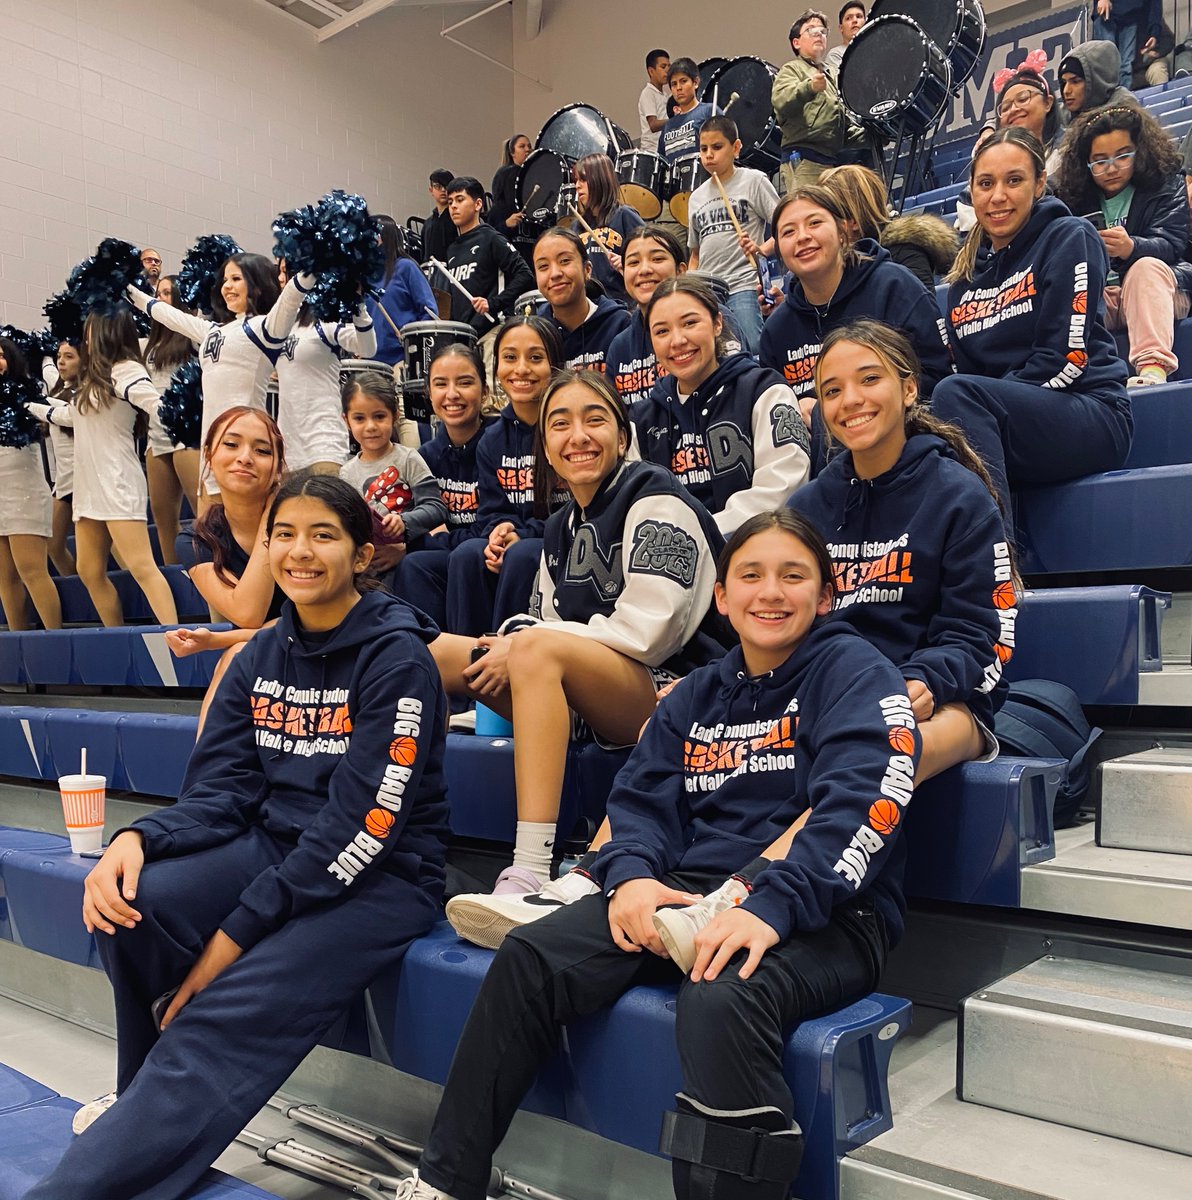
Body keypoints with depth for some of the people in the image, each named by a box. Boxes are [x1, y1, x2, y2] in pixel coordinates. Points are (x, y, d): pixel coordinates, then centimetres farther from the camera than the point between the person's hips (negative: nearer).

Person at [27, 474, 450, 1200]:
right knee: (130, 905, -20)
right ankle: (147, 1099, 4)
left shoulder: (397, 660, -13)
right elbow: (221, 792, 3)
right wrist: (139, 839, -20)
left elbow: (363, 826, -18)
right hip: (274, 845, 6)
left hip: (382, 878, -5)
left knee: (221, 1029, -26)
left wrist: (237, 932, -19)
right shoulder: (263, 656, 7)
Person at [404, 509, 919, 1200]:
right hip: (689, 891, 5)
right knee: (528, 958, -13)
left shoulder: (853, 669, 0)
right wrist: (631, 876, -11)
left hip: (826, 915, -5)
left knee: (720, 1002, -37)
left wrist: (772, 907, -29)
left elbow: (859, 802, -15)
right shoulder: (698, 695, 18)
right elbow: (642, 798, 11)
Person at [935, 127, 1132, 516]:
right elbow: (964, 366, 12)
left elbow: (1066, 357, -11)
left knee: (956, 393, -31)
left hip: (1090, 417, -4)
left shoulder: (1068, 237, -1)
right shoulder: (965, 273, 16)